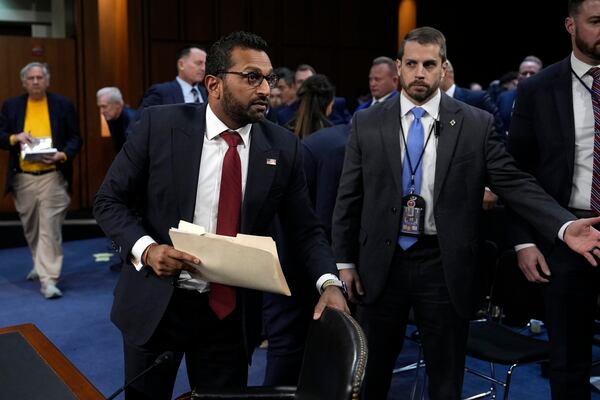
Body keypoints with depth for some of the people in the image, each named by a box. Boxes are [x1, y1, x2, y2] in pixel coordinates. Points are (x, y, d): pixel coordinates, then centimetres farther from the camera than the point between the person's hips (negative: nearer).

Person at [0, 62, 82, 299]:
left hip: (52, 176, -3)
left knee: (50, 228, -8)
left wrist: (62, 155, -15)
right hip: (23, 178, 3)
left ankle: (48, 279, -7)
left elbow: (75, 138, 3)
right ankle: (42, 264, 39)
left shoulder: (63, 105, 3)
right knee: (31, 228, 16)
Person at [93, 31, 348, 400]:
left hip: (231, 311, 1)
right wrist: (145, 248, -22)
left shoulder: (284, 147, -3)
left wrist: (329, 283, -18)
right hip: (154, 304, -1)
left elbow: (305, 229, 0)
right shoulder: (161, 125, -9)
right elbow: (109, 201, -3)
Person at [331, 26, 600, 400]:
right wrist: (345, 261, 3)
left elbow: (516, 183, -6)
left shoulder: (477, 124, -2)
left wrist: (565, 226, -21)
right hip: (382, 265, 1)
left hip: (445, 268, -1)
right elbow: (349, 197, 4)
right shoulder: (367, 123, 2)